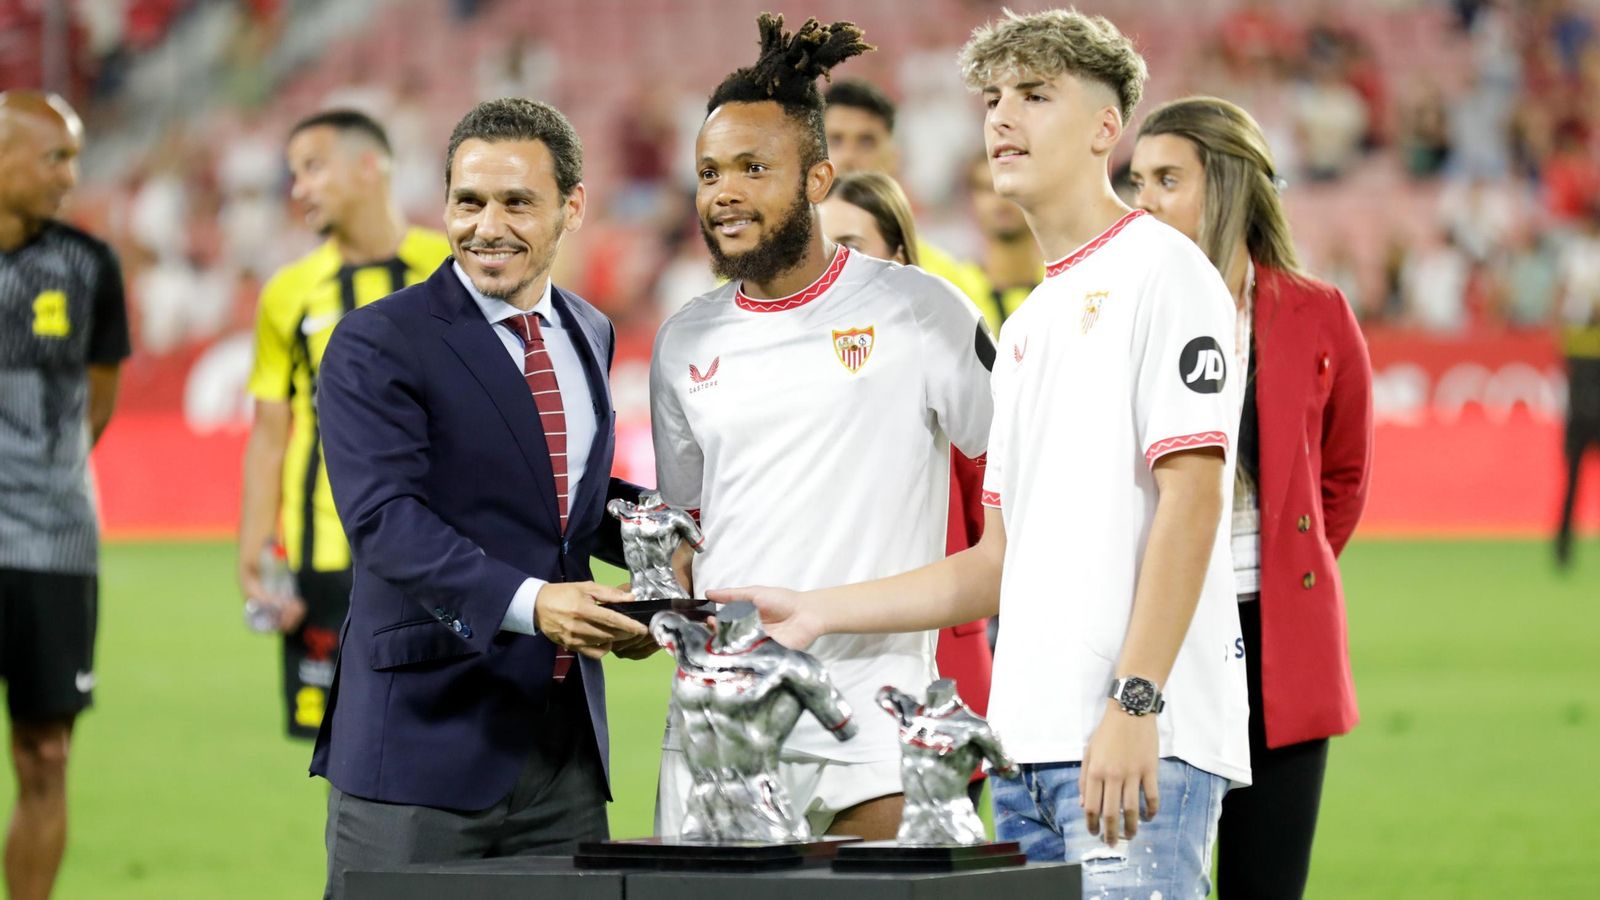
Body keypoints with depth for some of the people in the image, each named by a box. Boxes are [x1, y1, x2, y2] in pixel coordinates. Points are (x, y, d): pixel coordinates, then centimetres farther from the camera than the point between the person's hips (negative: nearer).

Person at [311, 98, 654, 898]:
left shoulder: (590, 337, 15)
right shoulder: (376, 346, -7)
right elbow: (383, 517, -19)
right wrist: (526, 603, -32)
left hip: (566, 740, 6)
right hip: (426, 736, -6)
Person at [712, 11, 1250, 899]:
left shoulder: (1160, 272, -3)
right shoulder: (1027, 326, 22)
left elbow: (1191, 500, -13)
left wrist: (1134, 701, -20)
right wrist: (819, 613, 19)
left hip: (1138, 741, -8)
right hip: (1029, 747, 8)